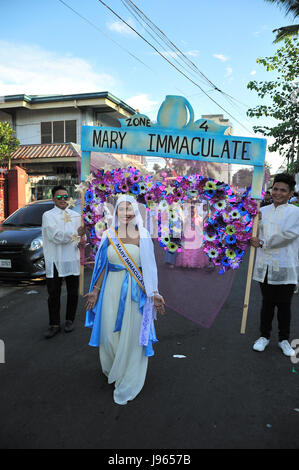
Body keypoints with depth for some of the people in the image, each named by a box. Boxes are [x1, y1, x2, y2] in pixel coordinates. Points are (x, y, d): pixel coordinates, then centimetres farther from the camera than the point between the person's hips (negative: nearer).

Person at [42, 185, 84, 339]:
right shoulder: (48, 215, -1)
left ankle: (70, 321, 28)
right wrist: (76, 233, -20)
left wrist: (81, 242, -9)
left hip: (72, 260, 3)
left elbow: (82, 234, 15)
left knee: (73, 293, 11)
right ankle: (54, 325, 16)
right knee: (54, 295, 4)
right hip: (54, 261, -3)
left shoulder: (76, 215, 11)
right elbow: (55, 236, -14)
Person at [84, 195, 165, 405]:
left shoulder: (142, 236, -3)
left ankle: (127, 384, 21)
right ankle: (113, 371, 40)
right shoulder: (108, 235, 5)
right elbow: (104, 266, 10)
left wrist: (154, 293, -8)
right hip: (111, 289, 3)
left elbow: (149, 267, -3)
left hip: (134, 292, -2)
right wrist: (96, 290, 8)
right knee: (110, 332, 11)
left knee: (131, 335, 3)